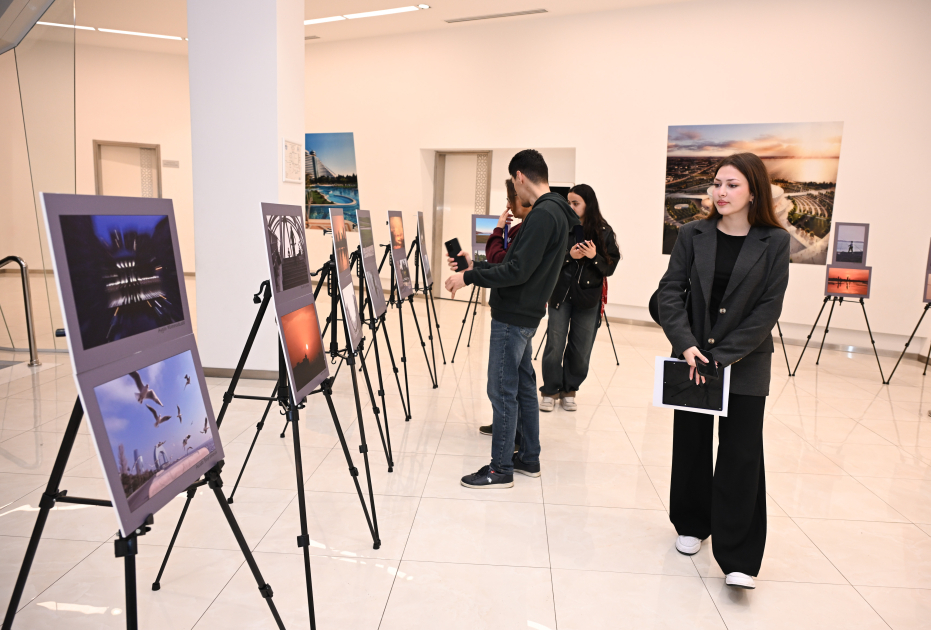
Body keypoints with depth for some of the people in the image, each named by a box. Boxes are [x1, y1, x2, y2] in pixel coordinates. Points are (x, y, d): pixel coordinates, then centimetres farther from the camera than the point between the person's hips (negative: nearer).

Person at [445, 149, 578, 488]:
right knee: (524, 386, 16)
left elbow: (517, 271, -23)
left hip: (513, 317, -10)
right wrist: (475, 266, 17)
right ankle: (529, 458, 28)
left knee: (502, 391, -2)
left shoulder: (542, 215, -19)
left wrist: (468, 278, -14)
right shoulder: (556, 213, 13)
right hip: (524, 315, 10)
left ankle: (500, 469, 8)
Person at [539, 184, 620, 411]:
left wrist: (594, 257, -16)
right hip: (560, 295, -1)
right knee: (555, 345, -1)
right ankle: (550, 391, 14)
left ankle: (569, 390, 23)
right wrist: (568, 255, -17)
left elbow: (610, 267, 1)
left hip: (588, 298, 1)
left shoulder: (604, 232, 0)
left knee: (580, 350, 6)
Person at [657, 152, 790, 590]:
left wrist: (722, 355, -15)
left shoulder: (774, 242, -4)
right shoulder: (693, 235, 0)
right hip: (693, 359, 2)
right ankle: (692, 525, 32)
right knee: (690, 445, 12)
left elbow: (768, 308, -8)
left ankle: (739, 558, 7)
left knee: (741, 455, -1)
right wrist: (686, 345, -18)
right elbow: (670, 291, -4)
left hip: (745, 364, -2)